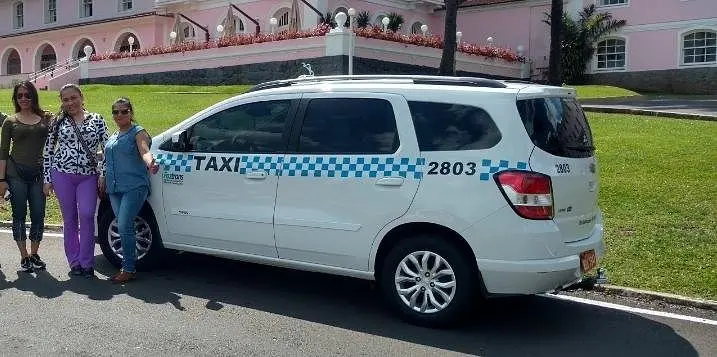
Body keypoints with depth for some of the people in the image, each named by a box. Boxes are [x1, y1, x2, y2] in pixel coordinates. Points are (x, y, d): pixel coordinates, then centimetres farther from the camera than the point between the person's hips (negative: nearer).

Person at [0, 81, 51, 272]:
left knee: (38, 216, 4)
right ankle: (24, 257, 12)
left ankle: (34, 254, 19)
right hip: (16, 173, -1)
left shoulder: (46, 119, 7)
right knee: (19, 216, 4)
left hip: (38, 174, 1)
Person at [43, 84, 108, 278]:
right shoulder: (58, 121, 8)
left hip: (88, 176, -1)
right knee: (69, 219, 6)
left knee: (87, 216, -11)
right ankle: (74, 262, 14)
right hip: (62, 174, 1)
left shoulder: (96, 120, 6)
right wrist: (47, 179, 5)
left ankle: (86, 263, -3)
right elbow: (48, 151, 9)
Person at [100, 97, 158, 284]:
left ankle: (128, 270, -7)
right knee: (125, 228, 9)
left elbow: (144, 151, -22)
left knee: (124, 226, -14)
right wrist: (103, 177, 23)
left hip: (134, 187, -7)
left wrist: (150, 163, -42)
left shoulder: (137, 132, -3)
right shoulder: (113, 137, 21)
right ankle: (129, 266, 17)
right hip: (115, 189, 7)